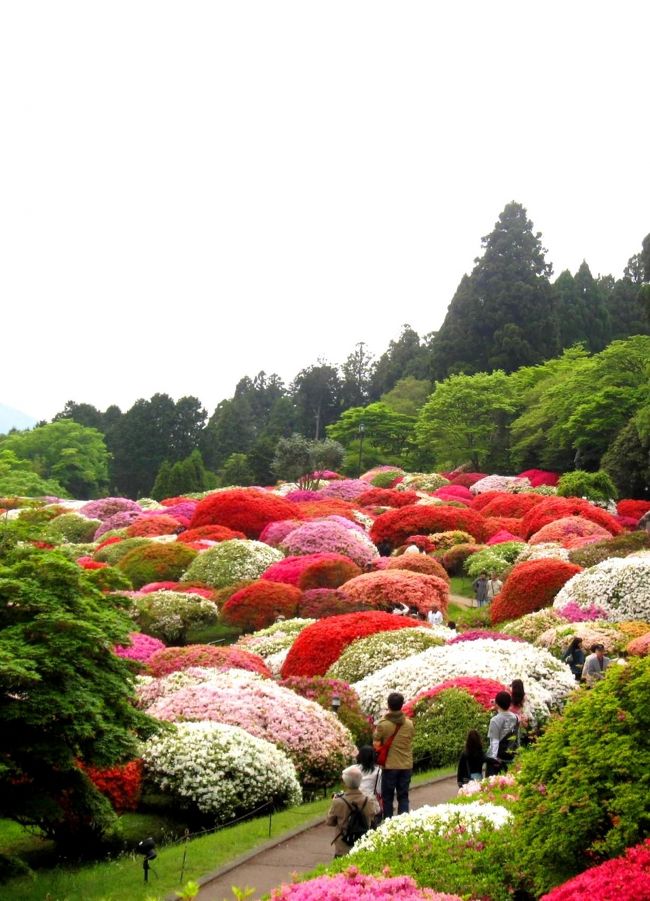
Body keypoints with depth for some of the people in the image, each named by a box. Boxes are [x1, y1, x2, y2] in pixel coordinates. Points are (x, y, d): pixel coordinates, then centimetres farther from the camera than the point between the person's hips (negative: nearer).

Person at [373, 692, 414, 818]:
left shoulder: (383, 724, -13)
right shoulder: (409, 724, -2)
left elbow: (376, 745, -8)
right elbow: (410, 742, 10)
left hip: (389, 765, -3)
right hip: (406, 765, 3)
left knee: (387, 797, 9)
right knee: (403, 796, 9)